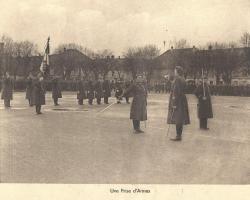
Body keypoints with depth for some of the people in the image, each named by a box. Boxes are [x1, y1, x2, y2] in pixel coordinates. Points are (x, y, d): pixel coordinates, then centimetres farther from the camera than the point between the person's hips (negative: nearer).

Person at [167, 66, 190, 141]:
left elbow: (176, 92, -20)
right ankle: (179, 135, 17)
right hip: (183, 100, 9)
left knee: (177, 119, -6)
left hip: (177, 101, -9)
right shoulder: (183, 80, 12)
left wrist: (174, 103, -20)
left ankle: (178, 136, -4)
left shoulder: (177, 79, -15)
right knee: (180, 119, 11)